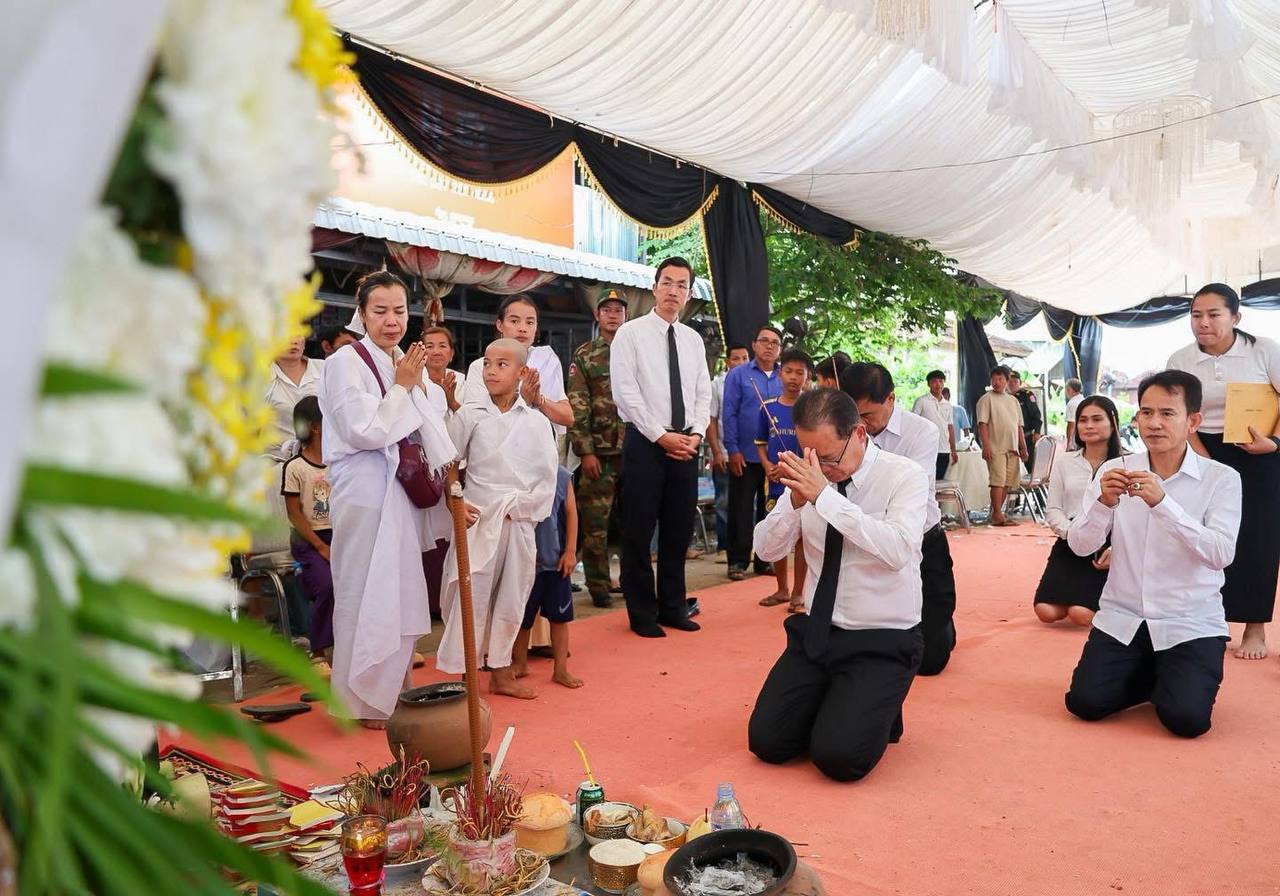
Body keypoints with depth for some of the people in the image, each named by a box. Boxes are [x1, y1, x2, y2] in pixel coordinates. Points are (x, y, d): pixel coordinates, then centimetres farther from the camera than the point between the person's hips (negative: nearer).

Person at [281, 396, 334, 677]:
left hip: (340, 534, 4)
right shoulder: (295, 467, -4)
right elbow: (295, 514, -6)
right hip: (308, 540, -4)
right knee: (327, 584, -29)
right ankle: (317, 654, -13)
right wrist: (321, 548, -13)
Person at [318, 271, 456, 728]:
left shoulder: (405, 363, 12)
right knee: (366, 593, -1)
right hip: (365, 490, -7)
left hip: (403, 489, 7)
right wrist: (403, 387, -12)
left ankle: (392, 688, 28)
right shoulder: (346, 362, -9)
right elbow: (365, 432, -18)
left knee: (402, 592, 13)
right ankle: (363, 700, 13)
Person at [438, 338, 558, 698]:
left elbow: (547, 477, 3)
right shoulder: (469, 415, 1)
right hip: (478, 518, -2)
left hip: (520, 520, 2)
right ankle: (459, 673, 8)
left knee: (511, 597, 10)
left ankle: (500, 672, 24)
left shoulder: (536, 422, 3)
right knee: (471, 592, -3)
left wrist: (523, 506, -6)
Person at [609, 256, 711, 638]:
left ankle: (673, 606, 23)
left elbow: (703, 393, 13)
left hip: (687, 445, 5)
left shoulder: (694, 339, 13)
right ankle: (642, 613, 13)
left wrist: (695, 434, -4)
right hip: (645, 443, -5)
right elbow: (625, 392, -11)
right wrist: (662, 436, -14)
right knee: (639, 532, 1)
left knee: (679, 530, 11)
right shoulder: (630, 333, -3)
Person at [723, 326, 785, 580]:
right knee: (741, 510, 3)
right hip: (745, 456, -3)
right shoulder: (738, 375, -1)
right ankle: (738, 561, 12)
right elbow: (729, 414, -4)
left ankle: (765, 560, 22)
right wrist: (733, 449, -11)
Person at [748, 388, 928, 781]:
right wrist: (795, 501, -22)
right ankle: (827, 703, 22)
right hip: (816, 632, 4)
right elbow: (767, 549, -3)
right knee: (767, 741, -5)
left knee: (839, 756, -17)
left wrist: (825, 495, -35)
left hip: (882, 641, -4)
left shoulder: (905, 477, -14)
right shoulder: (810, 477, -3)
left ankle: (875, 711, 14)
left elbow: (897, 550, -31)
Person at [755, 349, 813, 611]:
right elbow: (761, 444, 12)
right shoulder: (768, 407, 3)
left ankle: (798, 593, 16)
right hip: (776, 482, 3)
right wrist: (768, 466, -6)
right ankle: (782, 589, 27)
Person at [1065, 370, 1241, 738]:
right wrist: (1104, 502, -25)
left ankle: (1179, 678, 17)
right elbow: (1080, 546, -6)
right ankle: (1150, 675, 20)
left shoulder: (1221, 478, -6)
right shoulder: (1114, 470, 0)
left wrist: (1162, 502, -31)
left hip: (1191, 624, -2)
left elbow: (1221, 554, -20)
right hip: (1121, 618, 2)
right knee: (1085, 703, -10)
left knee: (1186, 718, -18)